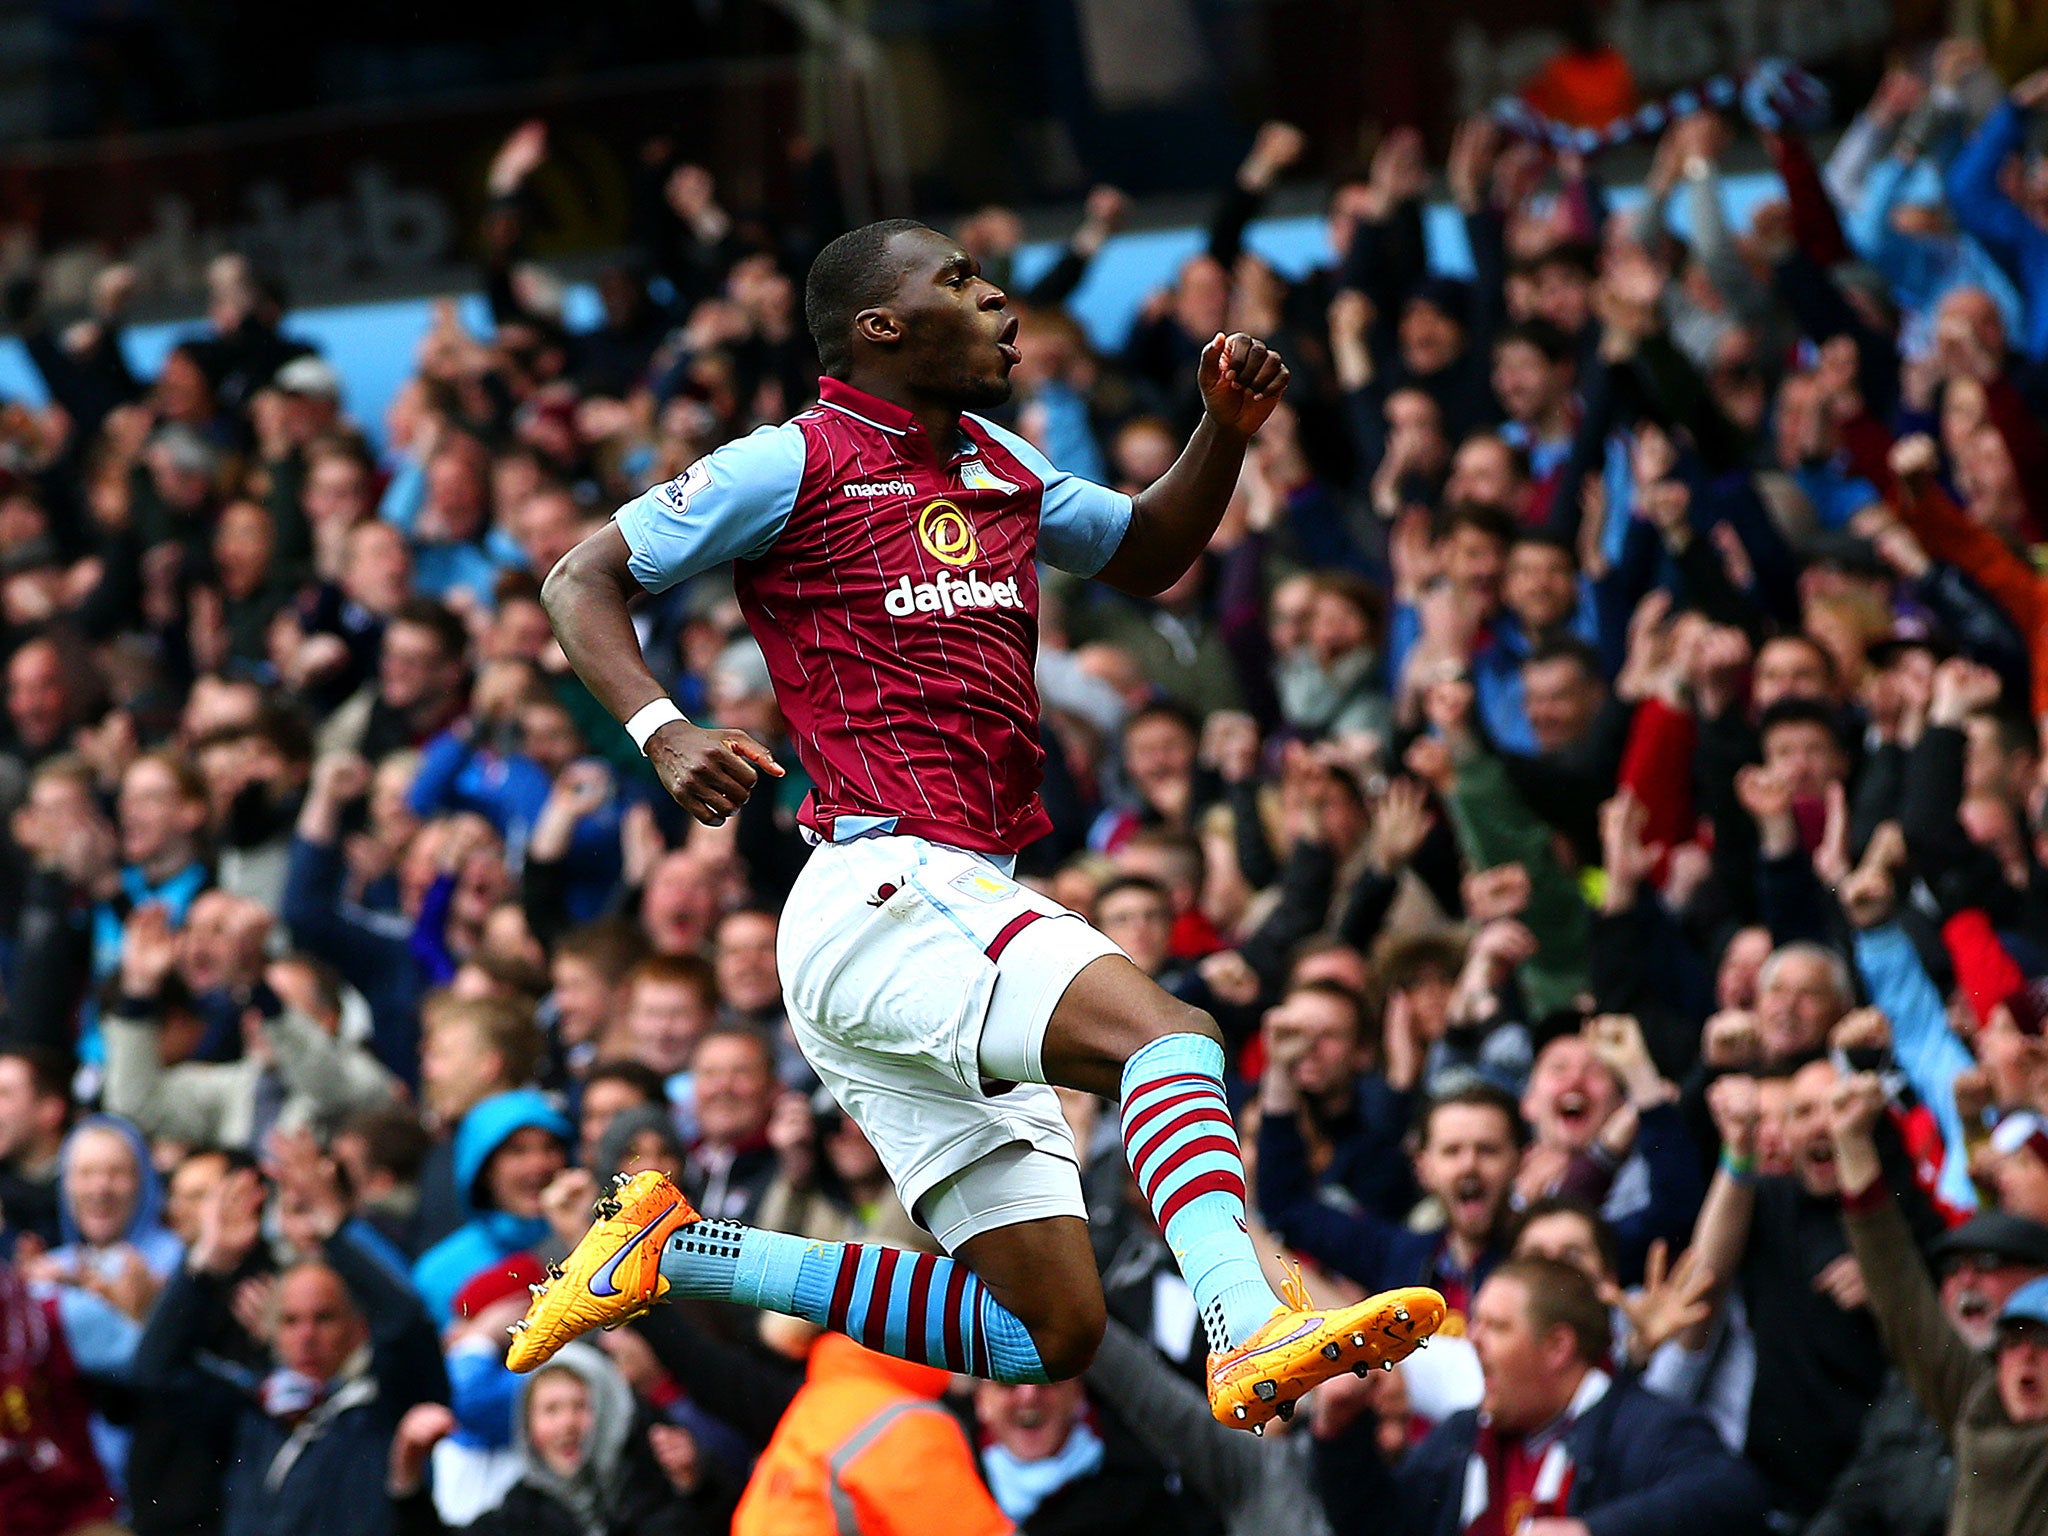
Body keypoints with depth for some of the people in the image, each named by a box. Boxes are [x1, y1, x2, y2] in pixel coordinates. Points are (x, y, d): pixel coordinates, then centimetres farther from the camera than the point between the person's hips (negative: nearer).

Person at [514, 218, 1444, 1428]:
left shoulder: (1000, 470, 21)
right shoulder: (797, 465, 0)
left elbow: (1148, 556, 35)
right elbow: (584, 580, 3)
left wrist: (1227, 431, 16)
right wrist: (664, 733, -15)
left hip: (969, 904, 9)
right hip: (884, 888, -9)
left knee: (1051, 1337, 5)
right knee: (1168, 1033, -31)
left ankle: (674, 1250, 13)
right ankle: (1252, 1332, -52)